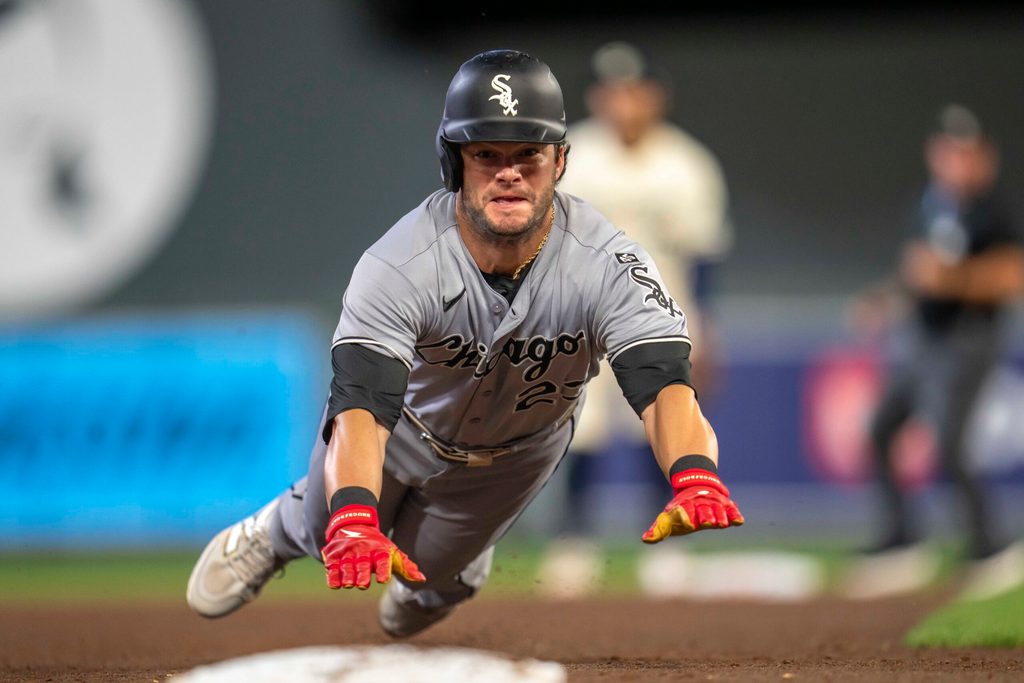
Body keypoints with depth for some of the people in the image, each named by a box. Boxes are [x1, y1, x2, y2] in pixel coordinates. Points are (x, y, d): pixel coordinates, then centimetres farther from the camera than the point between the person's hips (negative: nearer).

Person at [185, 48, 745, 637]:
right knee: (326, 532, 19)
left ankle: (445, 577, 56)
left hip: (519, 451, 1)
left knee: (431, 565, 19)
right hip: (403, 418, -1)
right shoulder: (398, 266, -41)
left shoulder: (607, 264, -38)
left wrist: (694, 479, -73)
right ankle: (274, 533, 56)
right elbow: (361, 409, -50)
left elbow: (666, 386, -50)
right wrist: (353, 522, -70)